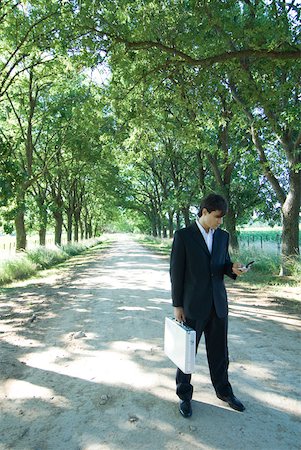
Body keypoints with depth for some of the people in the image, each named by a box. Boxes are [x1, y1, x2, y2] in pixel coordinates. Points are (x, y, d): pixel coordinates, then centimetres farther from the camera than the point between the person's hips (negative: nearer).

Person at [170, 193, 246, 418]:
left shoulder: (223, 236, 5)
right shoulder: (183, 235, -10)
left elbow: (224, 264, 14)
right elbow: (176, 272, -9)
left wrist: (233, 268, -10)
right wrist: (177, 306, -8)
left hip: (218, 304, 5)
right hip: (193, 305, -4)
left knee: (219, 351, 18)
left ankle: (224, 391, 40)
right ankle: (184, 395, 31)